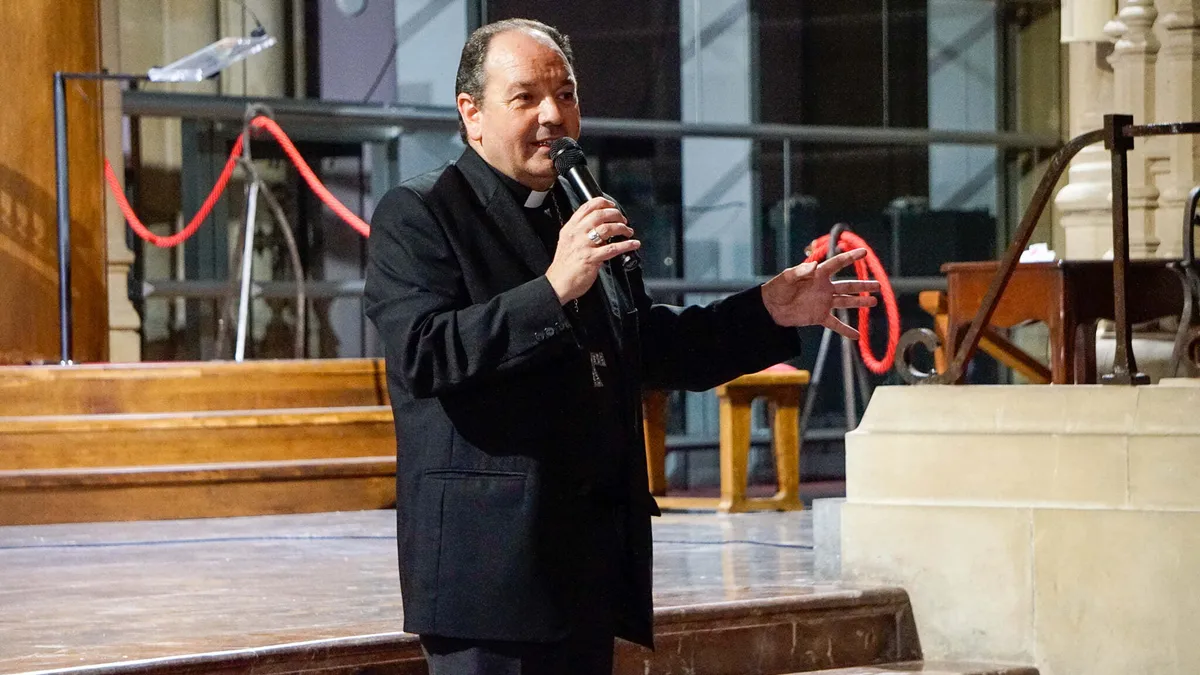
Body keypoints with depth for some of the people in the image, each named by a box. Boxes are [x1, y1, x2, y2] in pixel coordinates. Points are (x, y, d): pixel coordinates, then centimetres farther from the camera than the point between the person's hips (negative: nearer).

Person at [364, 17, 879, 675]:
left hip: (593, 559, 8)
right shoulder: (416, 215, -5)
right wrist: (555, 288, -25)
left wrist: (769, 311, 16)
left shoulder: (583, 215, 18)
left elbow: (648, 346, 27)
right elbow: (424, 354, -19)